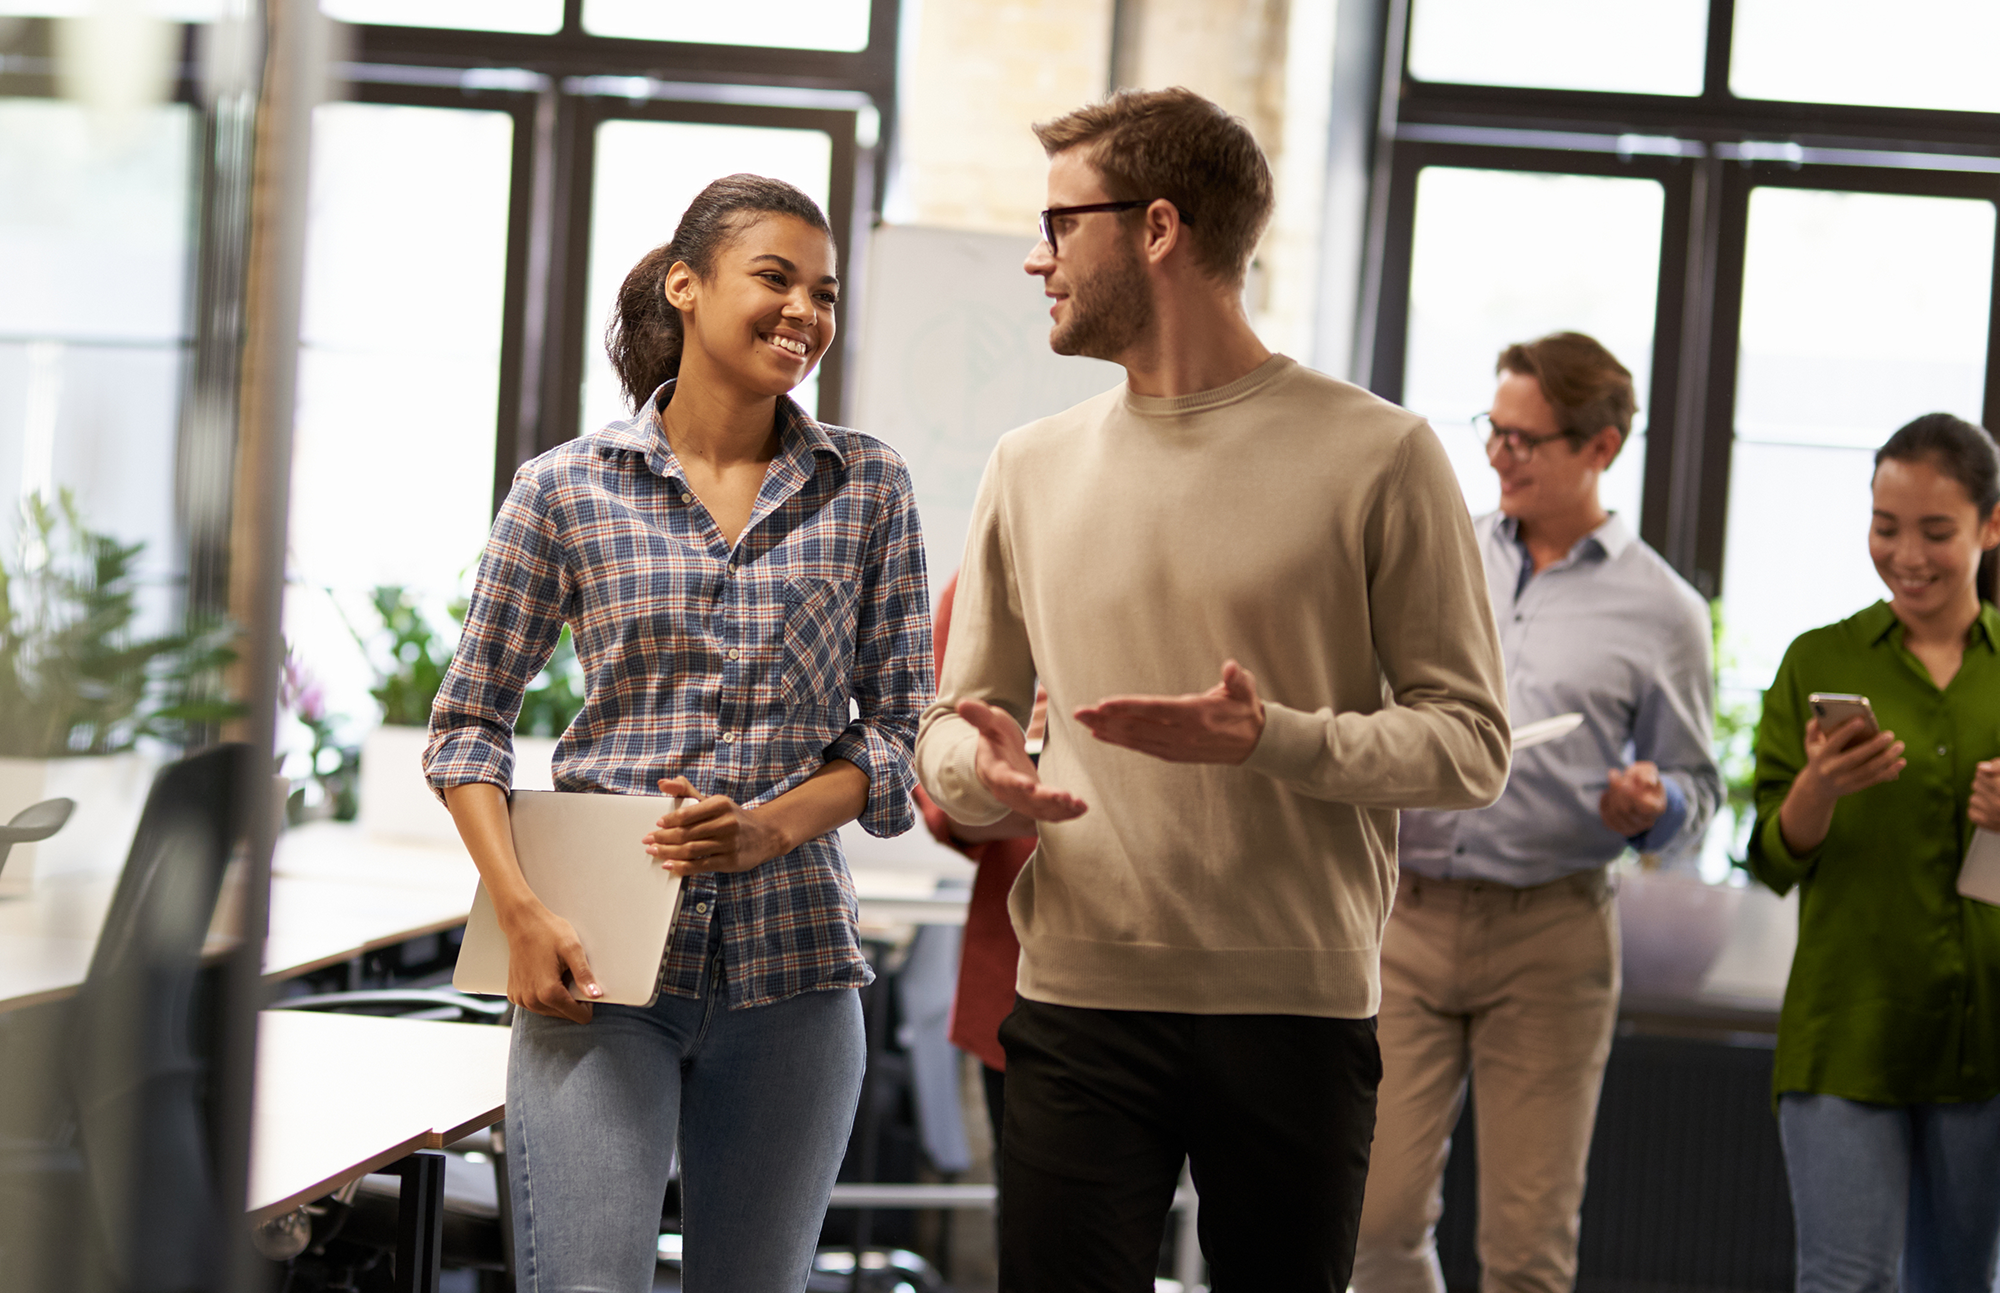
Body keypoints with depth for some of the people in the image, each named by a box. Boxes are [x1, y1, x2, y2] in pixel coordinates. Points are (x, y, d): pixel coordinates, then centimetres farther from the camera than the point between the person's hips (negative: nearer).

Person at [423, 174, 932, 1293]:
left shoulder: (869, 489, 6)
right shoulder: (568, 489, 2)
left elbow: (901, 726, 6)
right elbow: (470, 721, 6)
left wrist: (771, 828, -12)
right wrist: (521, 913, -8)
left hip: (790, 957, 2)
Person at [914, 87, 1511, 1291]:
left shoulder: (1378, 455, -1)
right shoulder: (1032, 468, 12)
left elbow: (1471, 741, -3)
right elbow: (956, 725, 17)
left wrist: (1271, 740, -20)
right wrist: (977, 765, -8)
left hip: (1298, 1011, -2)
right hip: (1080, 1001, 3)